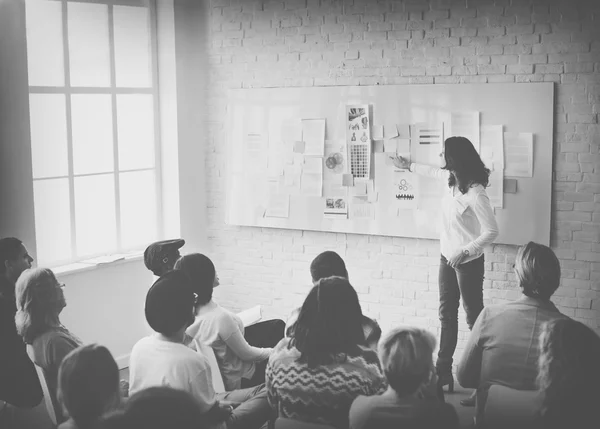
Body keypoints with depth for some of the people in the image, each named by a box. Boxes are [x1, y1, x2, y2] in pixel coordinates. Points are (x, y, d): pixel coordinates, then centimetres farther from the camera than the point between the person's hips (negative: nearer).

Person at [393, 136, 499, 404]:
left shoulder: (475, 193, -24)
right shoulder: (452, 179, 1)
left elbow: (491, 231, -22)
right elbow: (434, 172, 26)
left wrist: (465, 252, -27)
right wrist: (408, 166, 39)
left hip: (468, 262, -9)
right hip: (447, 258, 9)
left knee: (474, 319, -5)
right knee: (447, 316, 14)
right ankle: (443, 373, 24)